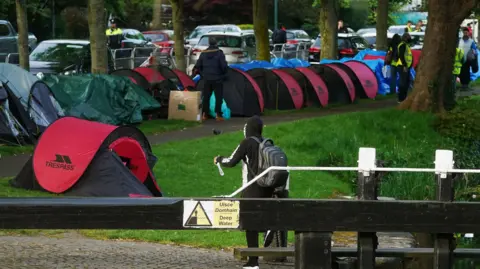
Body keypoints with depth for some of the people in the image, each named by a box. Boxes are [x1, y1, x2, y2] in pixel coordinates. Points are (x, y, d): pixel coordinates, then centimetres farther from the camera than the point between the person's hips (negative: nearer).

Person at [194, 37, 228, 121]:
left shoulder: (203, 53, 4)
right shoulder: (219, 53, -10)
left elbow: (198, 66, 7)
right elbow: (224, 66, -14)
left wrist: (202, 74, 19)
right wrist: (224, 73, 5)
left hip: (207, 79, 4)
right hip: (217, 79, -4)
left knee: (206, 96, 11)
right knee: (218, 97, 0)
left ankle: (204, 114, 11)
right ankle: (218, 115, -6)